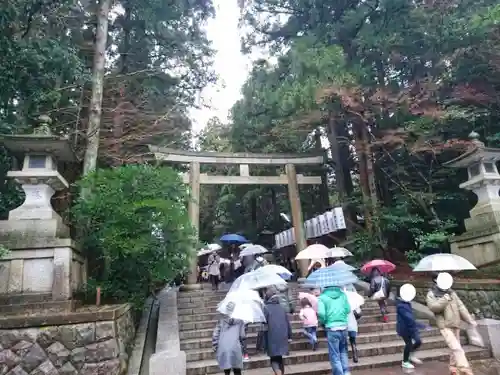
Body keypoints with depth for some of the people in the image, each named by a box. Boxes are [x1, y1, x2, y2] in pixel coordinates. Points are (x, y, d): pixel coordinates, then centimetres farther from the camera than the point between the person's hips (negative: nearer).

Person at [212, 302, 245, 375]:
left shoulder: (222, 320, 8)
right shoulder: (240, 321, 5)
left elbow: (215, 335, 5)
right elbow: (242, 336, 5)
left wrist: (215, 347, 14)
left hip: (223, 349, 2)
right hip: (235, 349, -1)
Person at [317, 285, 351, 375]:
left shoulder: (322, 297, -6)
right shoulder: (342, 294, 5)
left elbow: (321, 313, -15)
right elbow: (348, 309, 3)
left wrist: (323, 322, 5)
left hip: (332, 328, -4)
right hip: (343, 327, 4)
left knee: (334, 355, 9)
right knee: (343, 351, 24)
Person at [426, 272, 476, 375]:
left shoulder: (451, 292, 7)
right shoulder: (431, 295, -7)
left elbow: (460, 306, 5)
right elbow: (433, 307, -23)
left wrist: (470, 319, -1)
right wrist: (444, 300, -24)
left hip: (455, 325, 6)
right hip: (445, 326, -6)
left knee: (455, 348, 16)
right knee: (456, 348, -17)